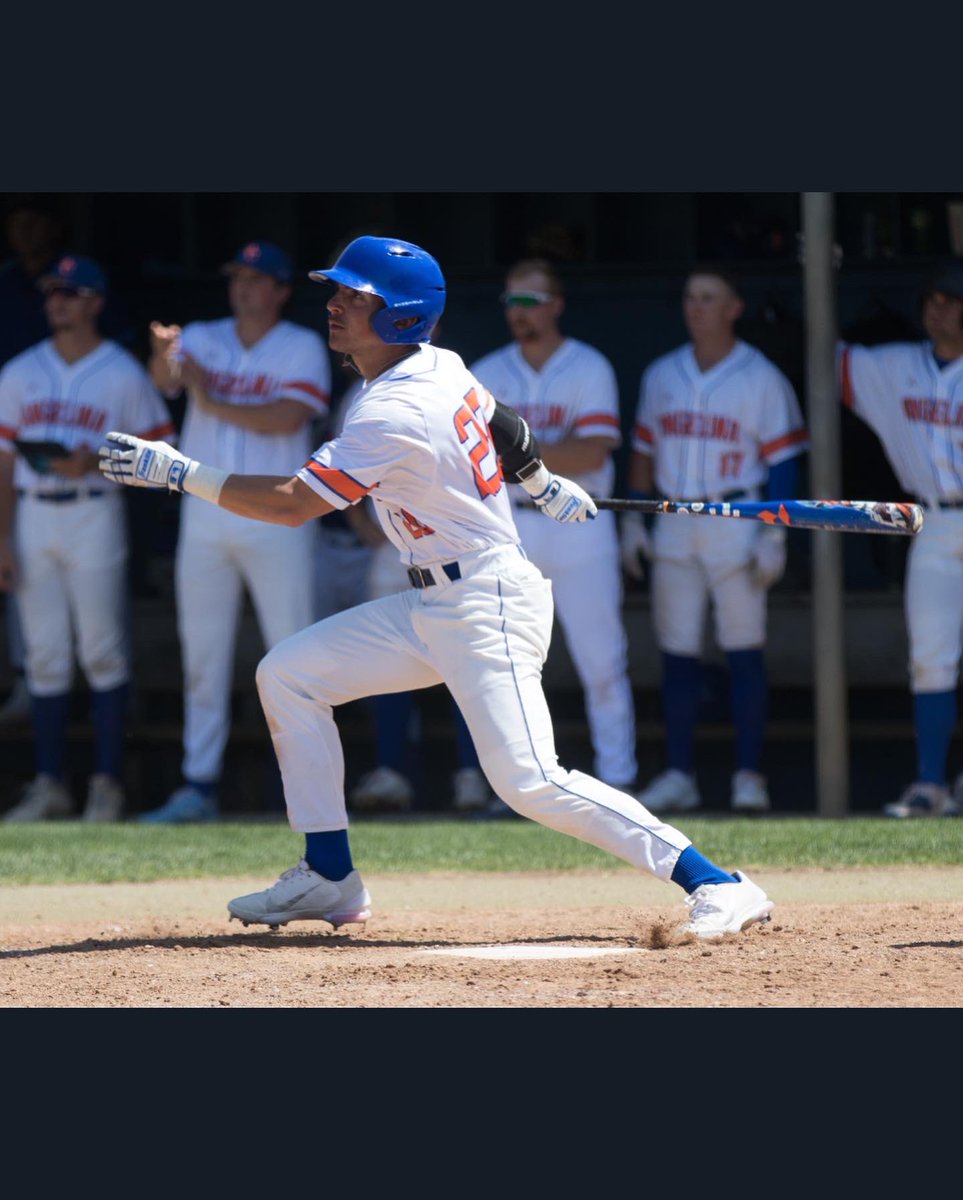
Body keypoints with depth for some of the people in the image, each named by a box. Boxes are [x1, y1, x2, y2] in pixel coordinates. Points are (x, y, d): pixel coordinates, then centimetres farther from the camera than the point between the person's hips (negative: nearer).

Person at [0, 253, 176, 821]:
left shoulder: (123, 374, 1)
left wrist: (96, 463, -16)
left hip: (93, 513, -4)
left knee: (103, 652, -5)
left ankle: (108, 784, -1)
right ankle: (50, 785, 9)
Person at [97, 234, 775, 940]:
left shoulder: (394, 415, -22)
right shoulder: (440, 365, 5)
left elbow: (292, 505, -20)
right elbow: (500, 424, 25)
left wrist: (176, 472, -16)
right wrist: (546, 485, 43)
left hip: (489, 606, -10)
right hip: (434, 608, 10)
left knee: (528, 780, -19)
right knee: (287, 676, 7)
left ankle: (718, 885, -16)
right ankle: (330, 878, 10)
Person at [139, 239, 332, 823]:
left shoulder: (303, 348, -1)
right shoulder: (203, 340, 8)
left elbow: (288, 419, -16)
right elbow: (167, 377, -12)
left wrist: (215, 403, -15)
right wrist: (163, 353, -35)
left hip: (276, 518, -4)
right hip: (205, 518, 4)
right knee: (202, 656, 6)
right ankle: (199, 786, 11)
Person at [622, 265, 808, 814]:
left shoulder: (762, 378, -2)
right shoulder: (661, 376, 12)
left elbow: (783, 459, -5)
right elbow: (645, 452, 17)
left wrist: (773, 536, -12)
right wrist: (632, 521, 10)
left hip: (737, 521, -4)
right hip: (673, 527, 4)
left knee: (745, 651, -4)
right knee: (678, 652, 4)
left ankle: (749, 775, 1)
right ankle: (680, 775, 8)